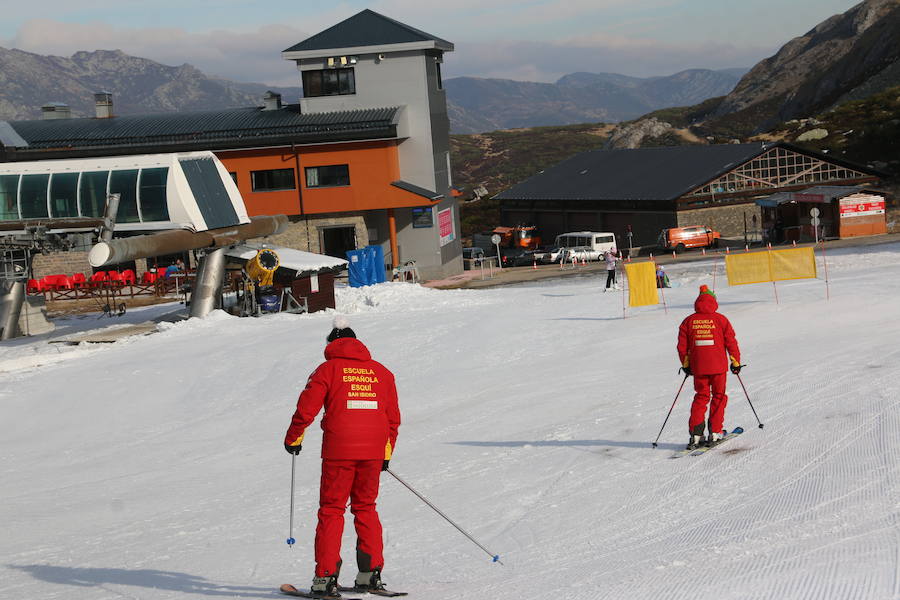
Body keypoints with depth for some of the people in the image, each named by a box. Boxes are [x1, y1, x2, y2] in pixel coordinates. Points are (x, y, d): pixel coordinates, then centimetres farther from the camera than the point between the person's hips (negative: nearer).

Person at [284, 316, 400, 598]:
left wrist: (293, 438, 12)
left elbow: (306, 408, -4)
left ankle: (326, 577, -3)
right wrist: (386, 453, 24)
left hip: (339, 450, -3)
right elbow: (393, 417, 15)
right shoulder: (381, 371, 13)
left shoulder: (328, 369, 2)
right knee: (365, 507, 16)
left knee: (331, 510, 3)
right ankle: (371, 572, 12)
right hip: (373, 451, 3)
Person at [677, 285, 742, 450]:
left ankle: (696, 434, 3)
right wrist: (736, 362, 9)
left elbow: (682, 346, 6)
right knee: (719, 397, 10)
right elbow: (731, 342, -2)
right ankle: (715, 432, 5)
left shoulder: (688, 321, 3)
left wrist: (686, 365, 18)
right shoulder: (720, 319, -3)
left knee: (701, 397, 12)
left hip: (698, 367, 2)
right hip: (718, 366, -2)